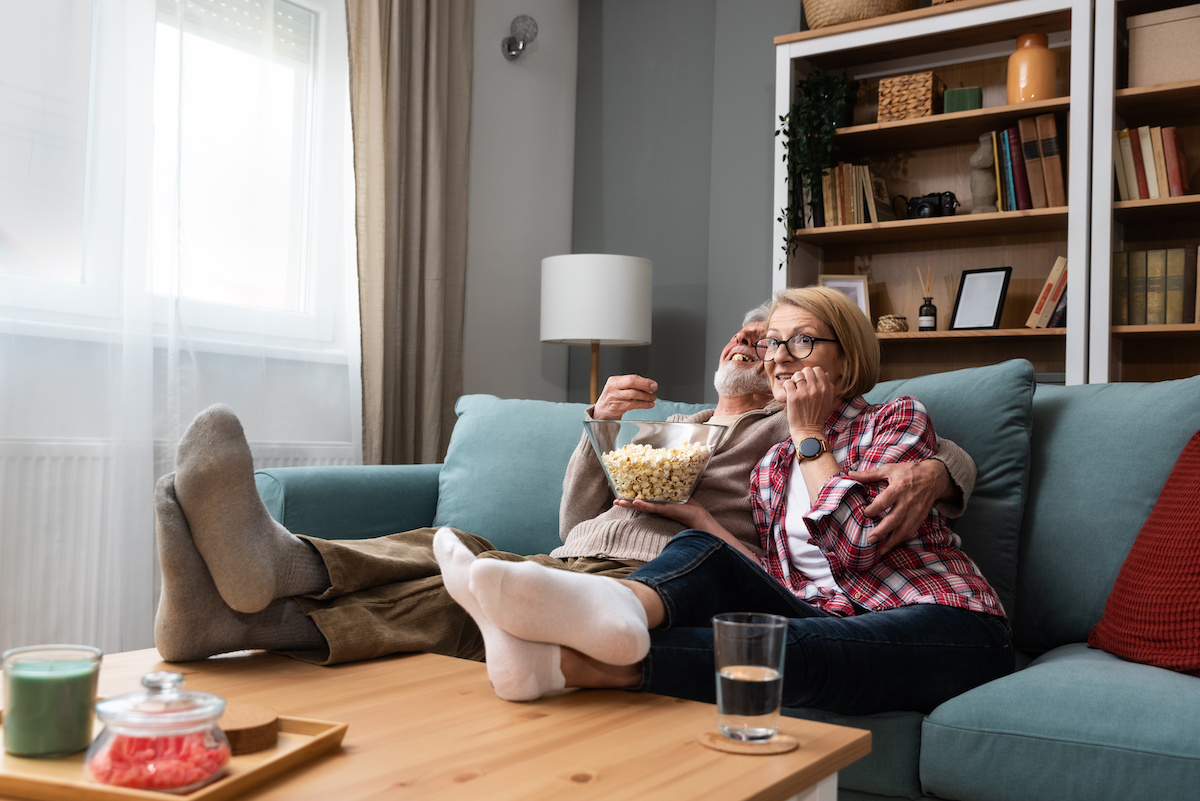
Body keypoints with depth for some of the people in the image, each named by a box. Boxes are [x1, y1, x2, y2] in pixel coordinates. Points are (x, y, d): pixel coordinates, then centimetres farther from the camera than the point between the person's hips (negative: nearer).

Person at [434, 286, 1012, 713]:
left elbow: (854, 546, -10)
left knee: (778, 645, -37)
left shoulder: (900, 418, 6)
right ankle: (615, 606, -58)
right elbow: (779, 583, 8)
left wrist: (810, 436, -2)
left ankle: (566, 661, -55)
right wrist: (692, 514, 2)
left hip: (947, 626, -4)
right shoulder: (768, 472, 21)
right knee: (701, 552, -22)